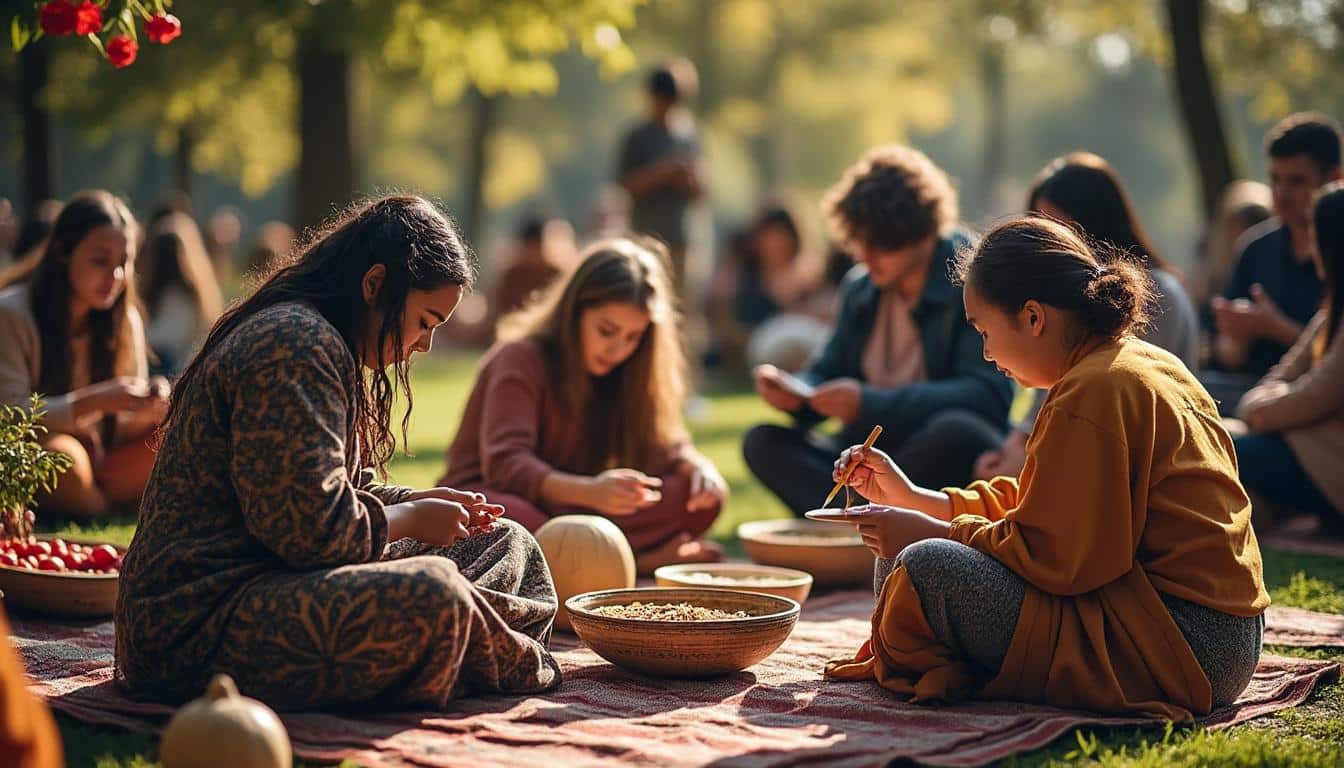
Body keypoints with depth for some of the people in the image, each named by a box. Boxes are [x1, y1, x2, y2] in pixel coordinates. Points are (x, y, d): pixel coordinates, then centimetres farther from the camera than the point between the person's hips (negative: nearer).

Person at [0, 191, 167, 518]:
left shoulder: (125, 320, 3)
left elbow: (120, 430, 5)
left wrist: (147, 412, -19)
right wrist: (96, 401, -33)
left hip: (96, 467, 5)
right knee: (62, 454, -35)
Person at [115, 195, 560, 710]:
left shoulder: (308, 339, 18)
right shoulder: (295, 344, -17)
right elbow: (311, 527, -24)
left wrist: (419, 502, 10)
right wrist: (409, 519, -7)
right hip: (200, 624, -11)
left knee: (507, 542, 11)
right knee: (431, 592, -32)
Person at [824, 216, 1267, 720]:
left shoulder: (1092, 392, -17)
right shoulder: (1148, 363, 16)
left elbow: (1055, 557, -19)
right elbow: (1039, 506, 21)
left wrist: (932, 532, -7)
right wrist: (911, 497, 21)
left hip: (1180, 650, -11)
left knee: (924, 569, -20)